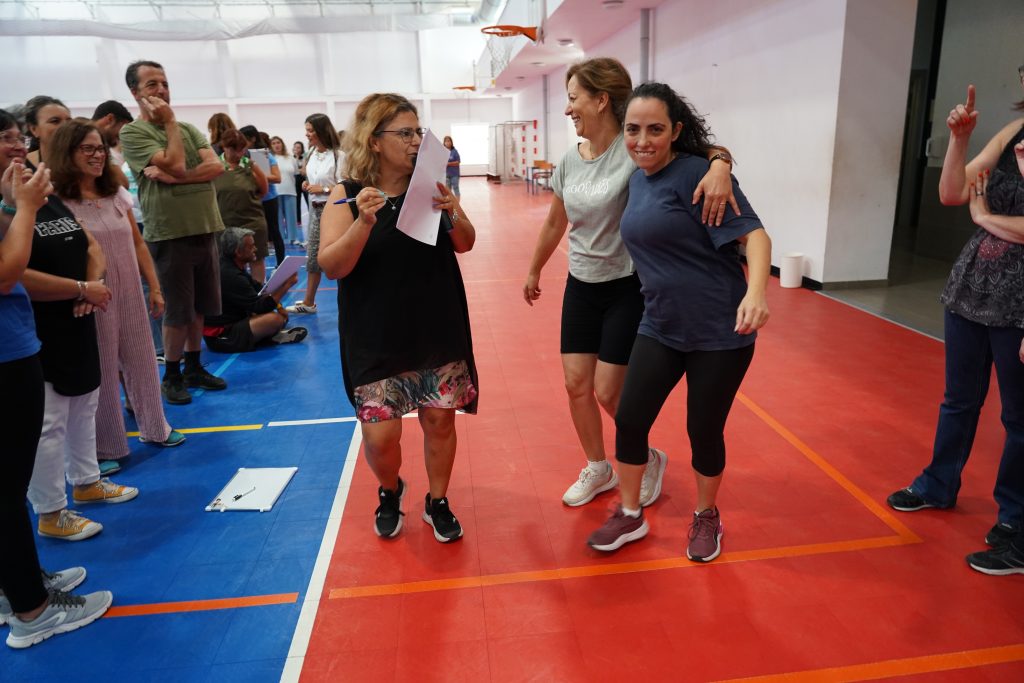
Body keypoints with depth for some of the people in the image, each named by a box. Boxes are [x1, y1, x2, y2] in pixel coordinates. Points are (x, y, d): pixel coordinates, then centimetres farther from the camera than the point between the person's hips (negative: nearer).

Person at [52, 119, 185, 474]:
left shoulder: (118, 194, 7)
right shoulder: (57, 202, -10)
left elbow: (138, 245, 11)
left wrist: (155, 288, 9)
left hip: (130, 295, 5)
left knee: (142, 361, 14)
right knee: (101, 370, 4)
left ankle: (155, 428, 31)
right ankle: (105, 448, 19)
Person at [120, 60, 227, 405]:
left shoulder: (188, 128, 13)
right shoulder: (133, 132, -5)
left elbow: (216, 166, -2)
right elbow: (176, 164, -18)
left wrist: (173, 177, -14)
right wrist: (170, 122, -8)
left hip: (205, 229, 5)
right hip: (169, 233, -5)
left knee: (199, 307, 12)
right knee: (178, 310, 1)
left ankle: (194, 367, 26)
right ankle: (171, 376, 17)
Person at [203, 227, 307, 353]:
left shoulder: (231, 267, 7)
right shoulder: (230, 276, -24)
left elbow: (258, 289, 10)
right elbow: (259, 307, -22)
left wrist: (277, 305, -5)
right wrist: (287, 285, -18)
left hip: (230, 324, 10)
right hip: (221, 337, -10)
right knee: (274, 319, -28)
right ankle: (272, 336, 0)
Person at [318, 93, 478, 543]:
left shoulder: (428, 186, 0)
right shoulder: (346, 196, -7)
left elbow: (465, 244, 3)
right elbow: (332, 266, -15)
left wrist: (453, 214, -18)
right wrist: (364, 222, -30)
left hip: (438, 331, 2)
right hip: (377, 338, -2)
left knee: (439, 419, 8)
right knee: (380, 435, -1)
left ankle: (437, 502, 32)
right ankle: (389, 492, 33)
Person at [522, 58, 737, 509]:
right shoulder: (570, 161, 3)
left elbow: (706, 148, -18)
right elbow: (555, 224, 16)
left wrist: (719, 166, -43)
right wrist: (534, 272, 26)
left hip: (627, 287, -6)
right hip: (581, 285, 6)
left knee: (608, 392, -2)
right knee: (576, 384, 7)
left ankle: (648, 460, 27)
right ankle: (598, 469, 30)